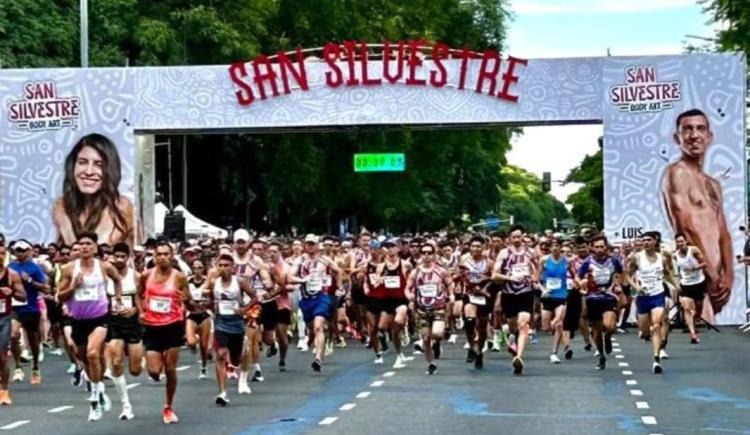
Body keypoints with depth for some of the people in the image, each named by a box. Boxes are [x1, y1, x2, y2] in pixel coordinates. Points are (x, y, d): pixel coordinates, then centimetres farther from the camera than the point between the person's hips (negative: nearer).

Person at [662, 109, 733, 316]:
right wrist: (713, 277, -16)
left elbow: (723, 233, 15)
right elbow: (687, 229, -14)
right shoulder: (676, 173, -6)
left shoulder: (713, 184, 22)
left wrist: (727, 275, -3)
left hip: (715, 278, 9)